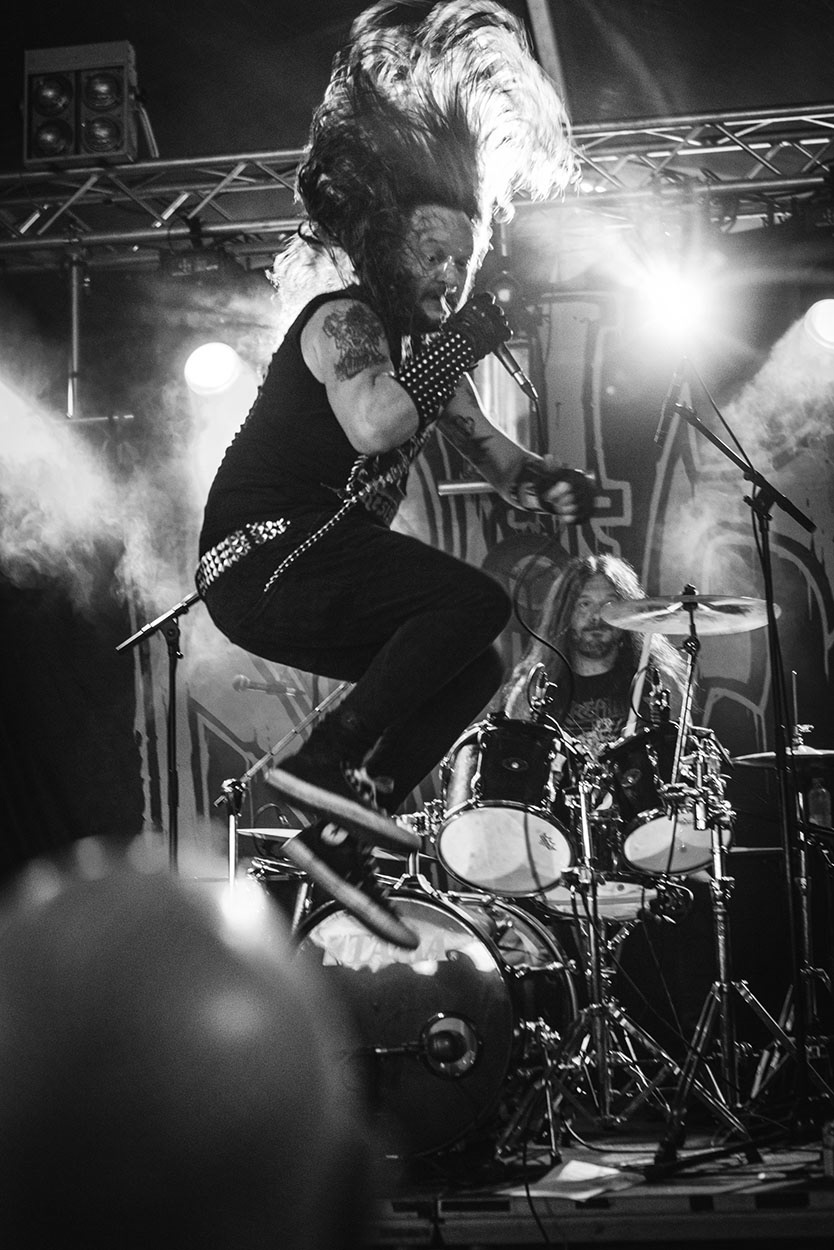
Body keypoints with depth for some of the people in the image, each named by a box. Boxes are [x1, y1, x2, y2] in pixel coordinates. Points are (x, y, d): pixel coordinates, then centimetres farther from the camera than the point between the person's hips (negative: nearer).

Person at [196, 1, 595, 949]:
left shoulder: (427, 348, 18)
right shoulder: (344, 316, -10)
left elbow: (487, 450, 16)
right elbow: (373, 424, -31)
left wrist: (549, 485, -6)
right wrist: (461, 351, -18)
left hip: (313, 569, 10)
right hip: (262, 553, -10)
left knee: (470, 666, 9)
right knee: (475, 603, -22)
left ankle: (339, 833, 3)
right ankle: (326, 761, -21)